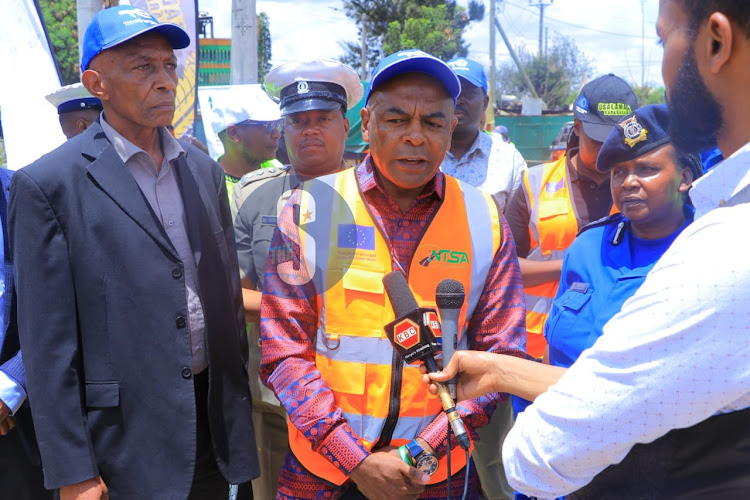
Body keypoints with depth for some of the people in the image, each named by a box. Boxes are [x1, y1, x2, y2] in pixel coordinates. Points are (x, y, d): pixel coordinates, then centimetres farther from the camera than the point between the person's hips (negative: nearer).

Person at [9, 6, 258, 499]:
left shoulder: (205, 171, 7)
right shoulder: (48, 184, -10)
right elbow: (48, 342, -11)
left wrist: (239, 397, 14)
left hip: (214, 416, 5)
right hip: (126, 433, -5)